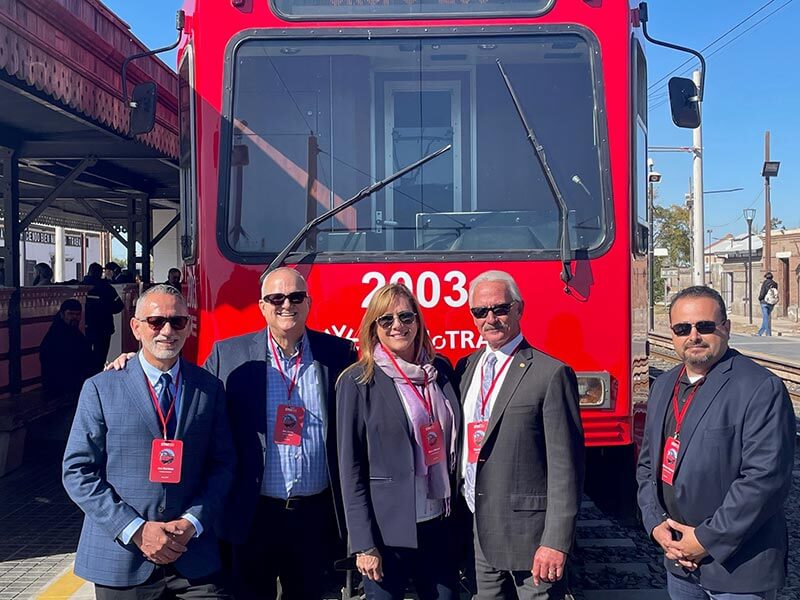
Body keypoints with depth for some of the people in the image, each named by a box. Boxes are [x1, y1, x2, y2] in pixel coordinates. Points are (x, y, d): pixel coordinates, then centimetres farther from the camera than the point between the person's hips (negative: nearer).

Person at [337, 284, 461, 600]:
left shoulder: (441, 370, 4)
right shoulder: (358, 382, -9)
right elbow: (350, 468, -9)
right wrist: (364, 544, -11)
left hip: (440, 524, 4)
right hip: (388, 530, -4)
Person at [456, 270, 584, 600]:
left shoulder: (551, 374, -12)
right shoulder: (466, 367, 8)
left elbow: (565, 466, -14)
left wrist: (556, 542, -17)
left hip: (529, 532, -6)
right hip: (480, 534, 6)